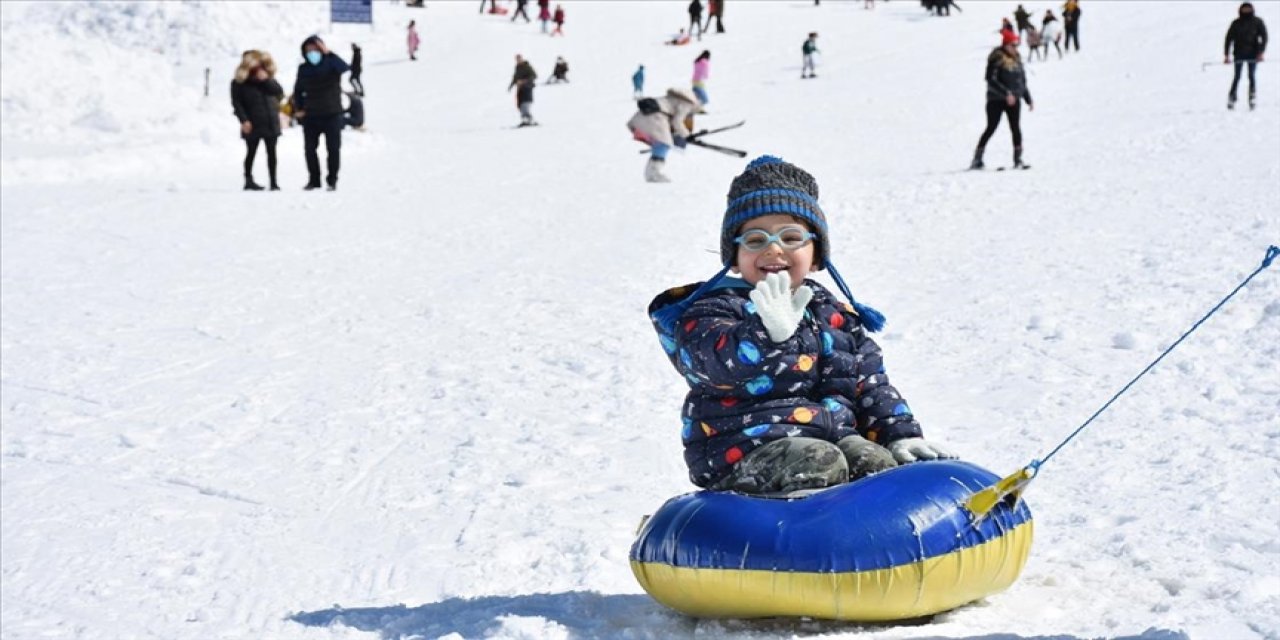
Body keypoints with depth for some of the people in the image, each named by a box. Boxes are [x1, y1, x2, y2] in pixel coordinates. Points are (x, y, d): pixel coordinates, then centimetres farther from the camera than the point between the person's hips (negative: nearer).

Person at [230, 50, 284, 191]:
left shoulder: (267, 78, 11)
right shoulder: (239, 82, -3)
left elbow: (279, 92, -1)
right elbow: (236, 103, -7)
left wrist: (267, 80, -12)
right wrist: (243, 120, -16)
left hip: (270, 122, 4)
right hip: (252, 124, -4)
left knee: (272, 152, 5)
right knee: (251, 152, 4)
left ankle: (273, 182, 9)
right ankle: (248, 180, 13)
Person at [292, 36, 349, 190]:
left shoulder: (331, 64, -6)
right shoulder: (304, 68, 5)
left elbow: (344, 67, -29)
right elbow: (298, 90, 17)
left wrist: (328, 53, -36)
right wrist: (298, 109, 7)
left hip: (332, 114, -3)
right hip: (310, 116, 3)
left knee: (333, 149, 0)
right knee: (309, 149, 5)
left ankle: (332, 179, 11)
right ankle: (314, 179, 16)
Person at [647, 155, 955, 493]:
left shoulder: (835, 314, 19)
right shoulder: (714, 309, 0)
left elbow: (872, 386, 21)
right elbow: (719, 360, -23)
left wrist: (903, 435, 4)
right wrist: (768, 333, -43)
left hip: (835, 436, 6)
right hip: (743, 450, -5)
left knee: (878, 463, -24)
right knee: (820, 465, -33)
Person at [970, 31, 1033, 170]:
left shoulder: (1016, 59, 13)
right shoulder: (996, 59, -8)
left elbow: (1023, 81, 20)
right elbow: (991, 79, -18)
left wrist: (1028, 100, 17)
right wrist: (1006, 93, -24)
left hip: (1013, 100, 5)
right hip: (996, 99, -5)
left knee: (1015, 128, -3)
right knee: (991, 128, -4)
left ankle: (1018, 159, 1)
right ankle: (977, 159, 4)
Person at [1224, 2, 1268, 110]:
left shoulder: (1257, 22, 2)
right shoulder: (1236, 23, 2)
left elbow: (1264, 37, 0)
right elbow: (1229, 39, 4)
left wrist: (1261, 52, -10)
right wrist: (1226, 55, -1)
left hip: (1253, 54, 0)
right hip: (1239, 54, 0)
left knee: (1251, 76, -5)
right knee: (1237, 77, -3)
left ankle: (1253, 98, 1)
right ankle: (1231, 99, 1)